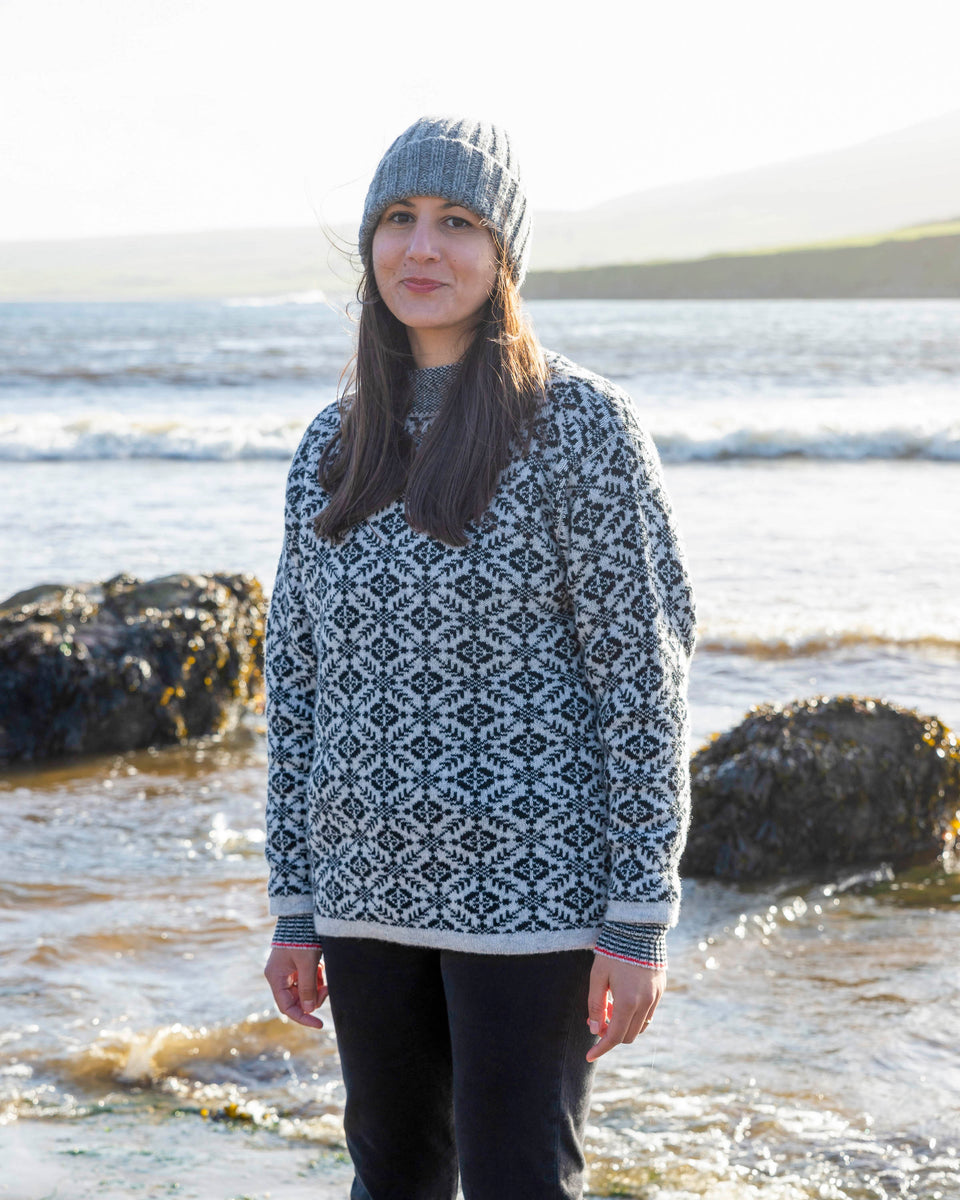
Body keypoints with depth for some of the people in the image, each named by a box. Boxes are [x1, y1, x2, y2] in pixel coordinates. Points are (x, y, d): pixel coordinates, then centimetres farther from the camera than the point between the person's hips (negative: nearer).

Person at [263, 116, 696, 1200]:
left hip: (531, 892, -5)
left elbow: (645, 671, -9)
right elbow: (297, 677, 12)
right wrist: (295, 909, 10)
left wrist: (640, 921, -12)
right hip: (373, 887, 6)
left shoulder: (579, 425, -7)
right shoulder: (334, 447, 9)